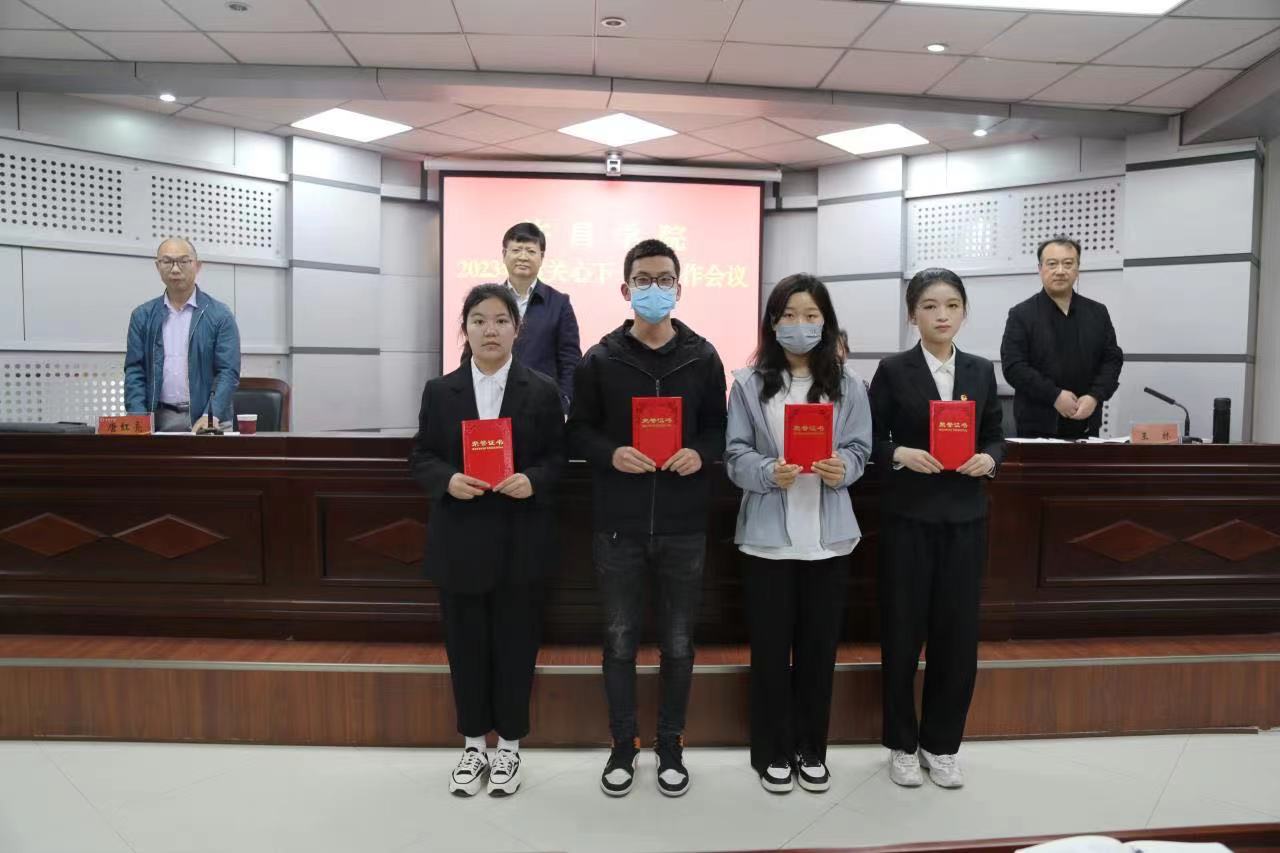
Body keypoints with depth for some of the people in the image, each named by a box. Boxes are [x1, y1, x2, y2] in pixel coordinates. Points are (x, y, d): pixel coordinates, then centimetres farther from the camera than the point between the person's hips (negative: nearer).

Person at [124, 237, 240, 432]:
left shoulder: (220, 315, 1)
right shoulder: (142, 316, 10)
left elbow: (228, 371, -6)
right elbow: (134, 371, 7)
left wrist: (210, 416, -18)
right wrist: (139, 419, -6)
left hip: (205, 418, -2)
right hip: (159, 419, 2)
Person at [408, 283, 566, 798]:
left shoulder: (541, 391, 1)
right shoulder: (440, 391, 3)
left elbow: (558, 458, 2)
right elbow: (420, 457, 4)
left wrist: (532, 480, -18)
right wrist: (448, 480, -16)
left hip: (520, 542, -1)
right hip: (460, 541, 1)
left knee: (515, 644, 8)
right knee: (465, 644, 11)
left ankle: (508, 747, 26)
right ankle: (473, 745, 29)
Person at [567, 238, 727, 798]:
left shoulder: (703, 358, 3)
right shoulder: (600, 360, 1)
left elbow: (720, 428, 8)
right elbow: (578, 431, 3)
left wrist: (700, 454, -14)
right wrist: (611, 455, -16)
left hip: (684, 526, 1)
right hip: (618, 526, 0)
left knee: (678, 641, 11)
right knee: (620, 640, 10)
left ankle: (671, 746, 29)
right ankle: (623, 745, 28)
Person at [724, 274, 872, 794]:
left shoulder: (847, 387, 5)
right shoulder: (749, 383, -2)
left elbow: (860, 449, 3)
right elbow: (734, 456, -4)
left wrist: (842, 468, -18)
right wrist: (770, 472, -23)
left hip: (827, 535, 2)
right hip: (768, 533, -2)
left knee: (819, 646, 11)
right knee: (770, 647, 8)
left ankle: (811, 749, 29)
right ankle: (772, 752, 25)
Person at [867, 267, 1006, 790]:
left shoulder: (981, 372, 8)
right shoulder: (893, 371, -3)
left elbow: (995, 435, 12)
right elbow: (868, 440, -3)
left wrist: (989, 459, -9)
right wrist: (900, 455, -21)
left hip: (964, 517, 3)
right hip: (908, 517, -3)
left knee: (958, 633, 7)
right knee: (903, 632, 5)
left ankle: (941, 743, 24)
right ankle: (902, 744, 22)